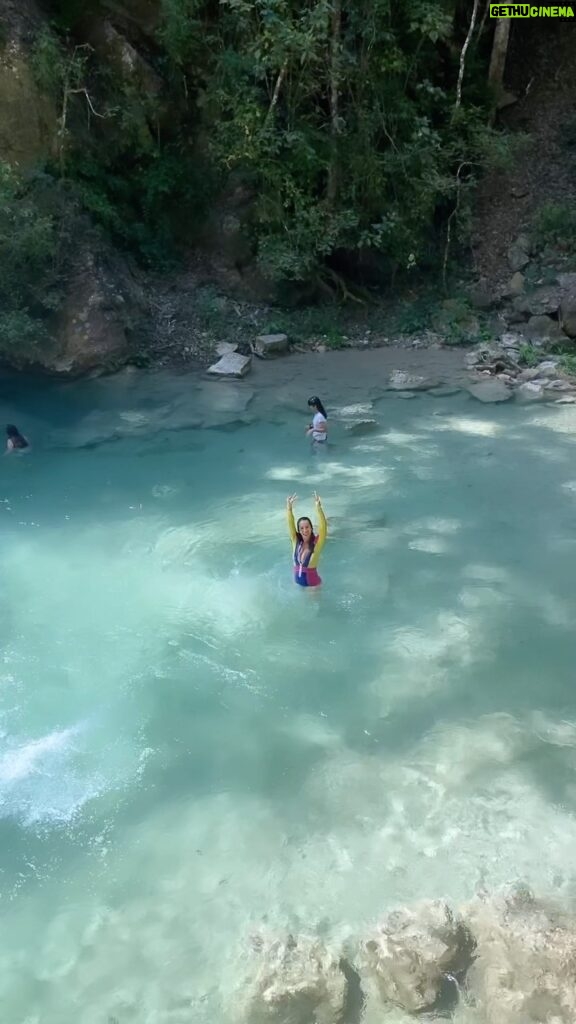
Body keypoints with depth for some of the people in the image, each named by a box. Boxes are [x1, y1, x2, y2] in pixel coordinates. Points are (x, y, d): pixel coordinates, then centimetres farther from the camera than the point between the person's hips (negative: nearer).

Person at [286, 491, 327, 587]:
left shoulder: (316, 543, -19)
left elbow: (323, 527, -34)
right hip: (298, 582, 4)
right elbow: (290, 525, -18)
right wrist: (289, 508, -35)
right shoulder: (296, 541, -9)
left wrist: (318, 508, -48)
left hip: (312, 584, -4)